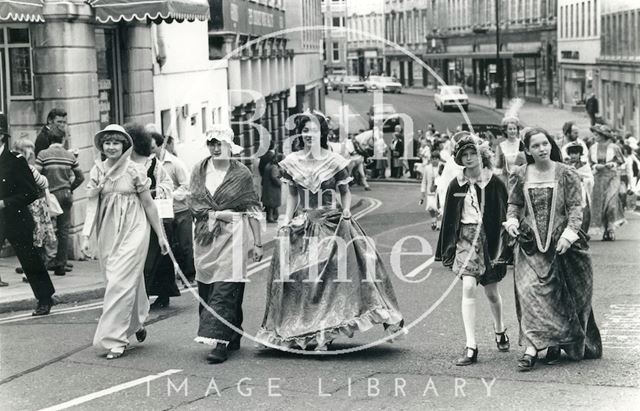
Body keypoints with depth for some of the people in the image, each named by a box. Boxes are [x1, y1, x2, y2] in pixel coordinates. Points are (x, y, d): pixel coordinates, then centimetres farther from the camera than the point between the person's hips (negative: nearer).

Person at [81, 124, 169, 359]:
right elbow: (92, 204, 1)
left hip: (133, 230, -4)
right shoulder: (97, 171, 4)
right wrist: (86, 235, -11)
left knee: (120, 283, -9)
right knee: (130, 281, 13)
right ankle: (137, 323, 37)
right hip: (108, 232, 4)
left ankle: (115, 340, -5)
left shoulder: (135, 170, -6)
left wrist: (160, 236, 4)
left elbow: (148, 204, 0)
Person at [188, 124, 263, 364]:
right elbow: (192, 201, 5)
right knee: (206, 289, 4)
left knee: (225, 290, -11)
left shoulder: (242, 174, 1)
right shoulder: (199, 170, 10)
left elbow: (253, 210, 4)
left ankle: (221, 343, -14)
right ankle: (231, 339, 15)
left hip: (232, 236, -4)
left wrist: (257, 243, 2)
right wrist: (216, 214, -10)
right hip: (205, 237, 4)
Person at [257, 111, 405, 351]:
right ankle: (299, 332, 10)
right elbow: (292, 195, 13)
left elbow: (345, 191, 8)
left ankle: (324, 333, -2)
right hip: (302, 225, 2)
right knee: (298, 277, 0)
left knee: (332, 275, -8)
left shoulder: (334, 162, -2)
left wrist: (346, 210, -7)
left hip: (332, 223, -2)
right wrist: (287, 221, 6)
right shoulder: (291, 163, 5)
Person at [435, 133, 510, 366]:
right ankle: (471, 348, -13)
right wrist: (446, 251, 5)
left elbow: (504, 216, -1)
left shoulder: (494, 184, -4)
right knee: (468, 287, -13)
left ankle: (500, 330, 42)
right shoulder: (456, 185, 2)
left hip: (490, 238, -1)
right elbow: (448, 218, 7)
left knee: (491, 292, 11)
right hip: (465, 237, 1)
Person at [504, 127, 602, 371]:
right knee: (531, 291, -10)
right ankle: (531, 348, -13)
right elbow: (514, 204, 14)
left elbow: (576, 207, -3)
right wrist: (512, 220, -6)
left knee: (559, 295, 4)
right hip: (529, 244, 1)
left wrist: (569, 233, -15)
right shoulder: (520, 176, 5)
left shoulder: (566, 175, -1)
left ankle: (556, 342, 18)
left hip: (560, 243, -1)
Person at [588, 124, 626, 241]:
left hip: (612, 177, -3)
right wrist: (596, 166, -8)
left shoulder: (614, 147, -1)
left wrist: (613, 164, -11)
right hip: (598, 178, 3)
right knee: (599, 203, -1)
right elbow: (591, 164, 12)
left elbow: (621, 161, 7)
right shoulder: (593, 148, 8)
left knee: (611, 201, -17)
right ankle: (605, 230, 8)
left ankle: (611, 229, -8)